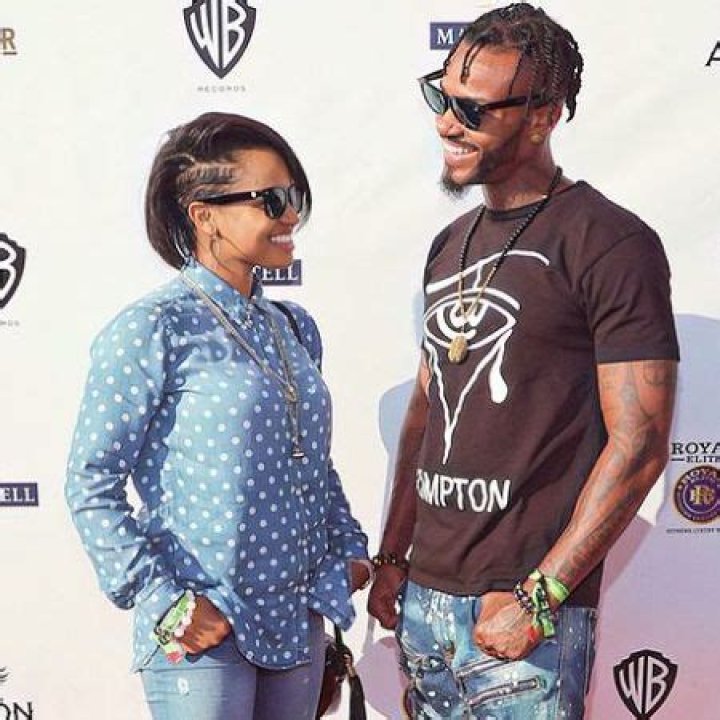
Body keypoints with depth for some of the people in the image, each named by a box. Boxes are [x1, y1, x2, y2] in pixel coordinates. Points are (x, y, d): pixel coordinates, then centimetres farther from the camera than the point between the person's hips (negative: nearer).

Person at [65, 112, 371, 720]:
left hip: (300, 621, 7)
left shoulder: (295, 328, 8)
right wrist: (163, 601, -17)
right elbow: (92, 482, -14)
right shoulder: (153, 330, -13)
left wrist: (349, 546, 9)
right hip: (204, 630, -6)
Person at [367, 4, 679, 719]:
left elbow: (638, 445, -15)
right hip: (424, 594, 7)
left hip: (526, 608, -6)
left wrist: (538, 597, -16)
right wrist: (392, 558, 12)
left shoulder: (612, 244, -11)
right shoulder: (451, 245, 11)